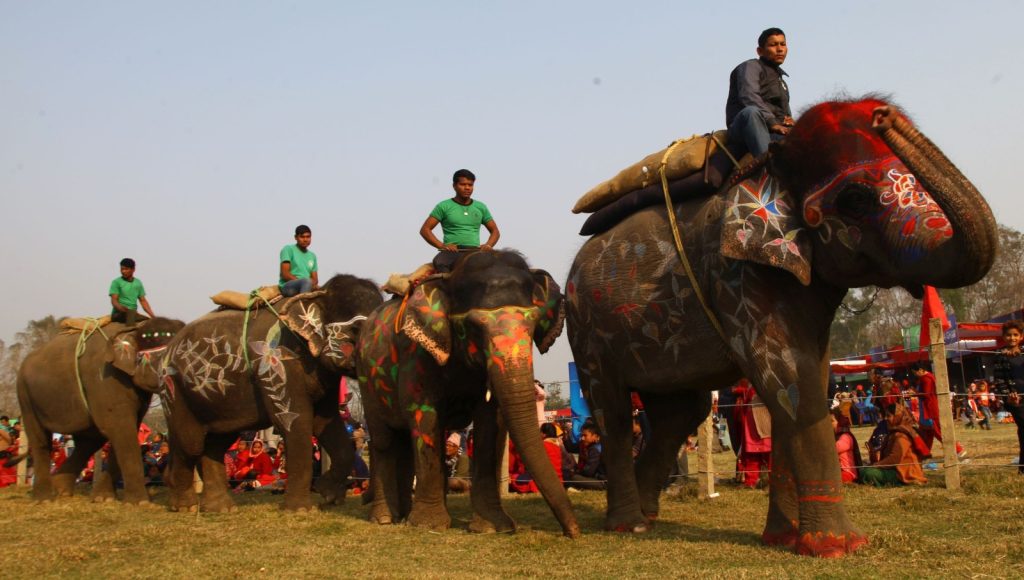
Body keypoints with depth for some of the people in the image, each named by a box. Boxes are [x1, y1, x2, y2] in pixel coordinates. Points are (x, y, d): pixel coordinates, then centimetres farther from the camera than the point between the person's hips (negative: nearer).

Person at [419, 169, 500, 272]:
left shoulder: (480, 207, 17)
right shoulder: (444, 206, 8)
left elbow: (495, 231, 21)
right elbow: (425, 230, 4)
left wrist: (488, 245, -1)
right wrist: (441, 245, -11)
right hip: (452, 251, -3)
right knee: (439, 262, -37)